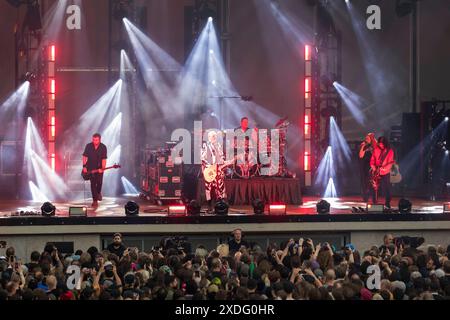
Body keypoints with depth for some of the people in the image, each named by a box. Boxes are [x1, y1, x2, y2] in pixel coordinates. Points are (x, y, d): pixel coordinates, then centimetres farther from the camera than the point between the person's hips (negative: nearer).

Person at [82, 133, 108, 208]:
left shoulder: (103, 147, -7)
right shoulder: (88, 146, -3)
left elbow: (104, 159, -10)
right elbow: (85, 157, 1)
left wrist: (102, 168, -23)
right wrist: (84, 167, -7)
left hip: (99, 168, 0)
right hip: (90, 168, 0)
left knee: (99, 182, -7)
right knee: (93, 183, -4)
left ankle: (98, 193, 27)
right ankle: (95, 201, 1)